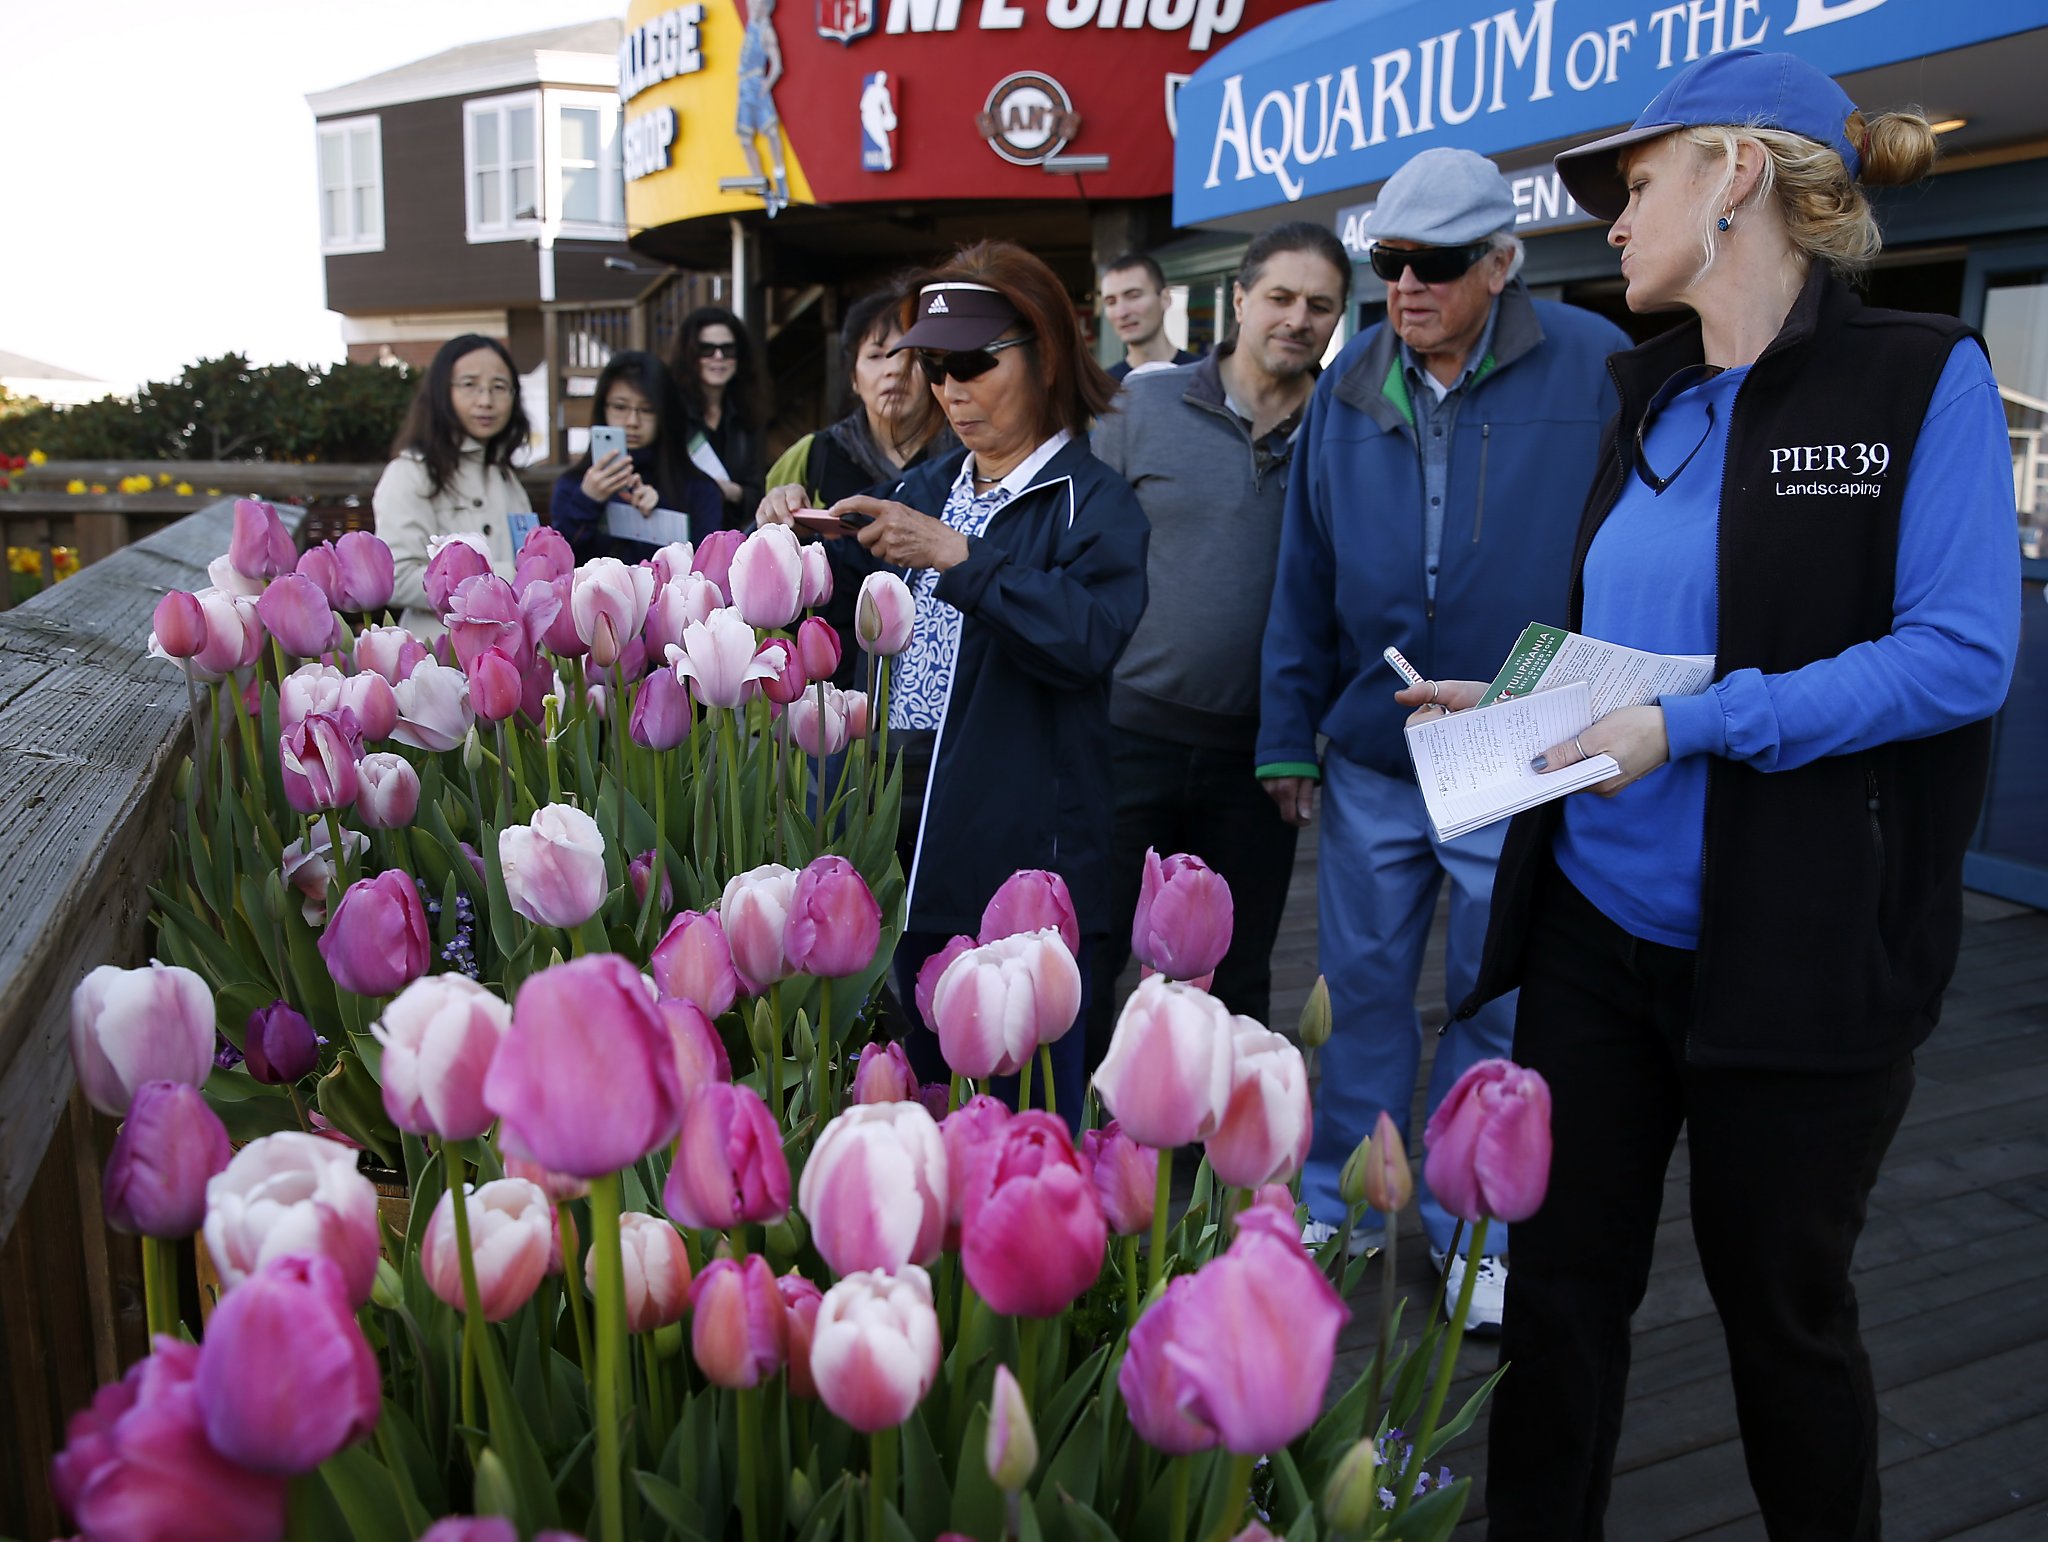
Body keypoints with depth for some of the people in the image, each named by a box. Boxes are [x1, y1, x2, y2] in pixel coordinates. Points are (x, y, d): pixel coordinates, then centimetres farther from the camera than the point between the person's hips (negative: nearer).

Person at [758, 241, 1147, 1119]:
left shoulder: (1092, 501, -3)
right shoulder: (926, 489, 16)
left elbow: (1090, 635, -22)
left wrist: (957, 556, -25)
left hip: (1021, 849, -6)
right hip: (908, 837, 6)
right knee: (919, 1089, 17)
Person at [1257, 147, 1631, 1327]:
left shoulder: (1594, 368, -8)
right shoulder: (1349, 387, 4)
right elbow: (1305, 581, 6)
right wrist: (1289, 738, 5)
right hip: (1370, 759, 4)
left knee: (1498, 1007, 11)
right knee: (1362, 988, 14)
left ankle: (1472, 1227, 30)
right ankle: (1345, 1204, 32)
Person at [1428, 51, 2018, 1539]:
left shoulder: (1921, 379, -7)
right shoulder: (1649, 400, 11)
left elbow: (1962, 653, -15)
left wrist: (1690, 727, -22)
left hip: (1796, 947, -5)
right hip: (1594, 921, 6)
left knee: (1783, 1302, 13)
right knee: (1561, 1278, 12)